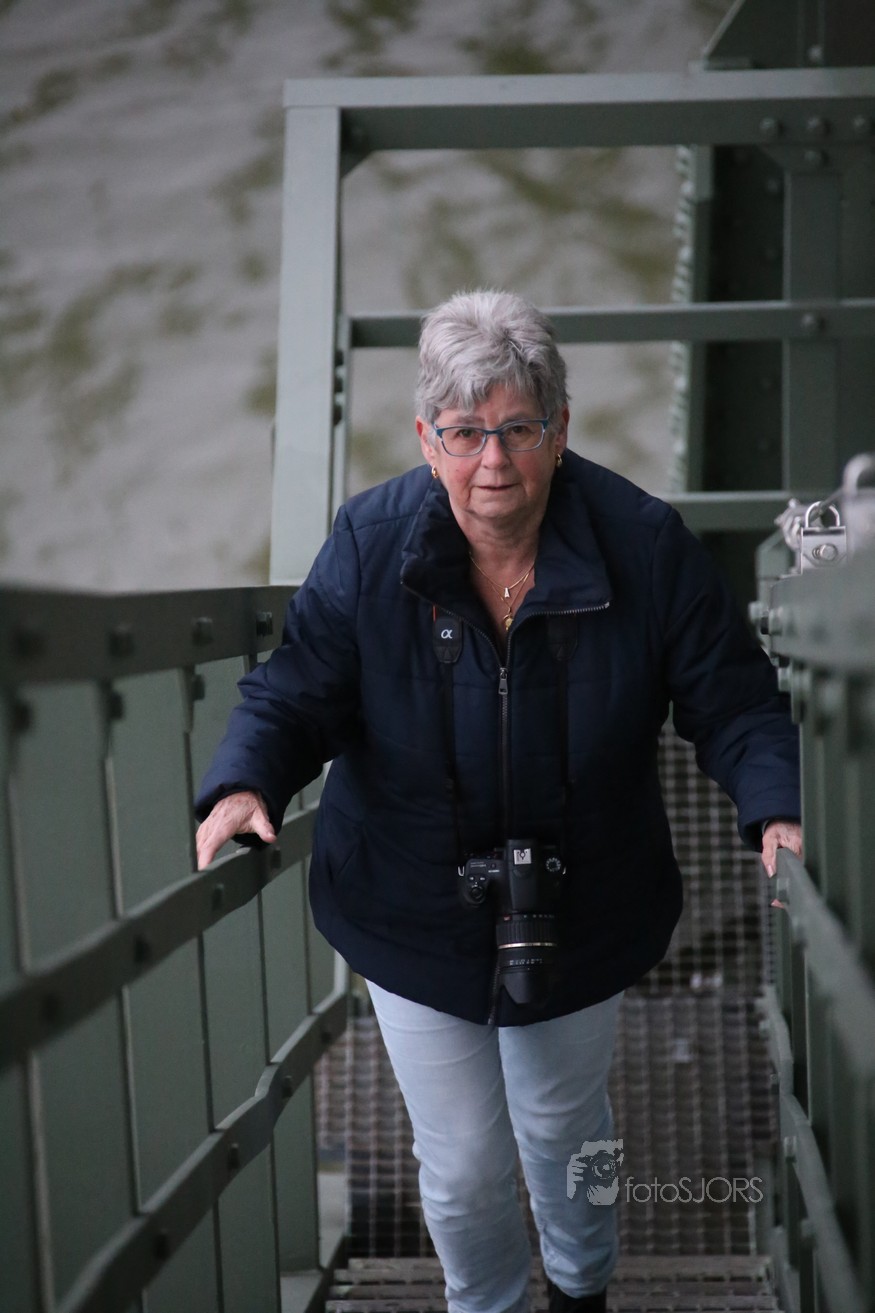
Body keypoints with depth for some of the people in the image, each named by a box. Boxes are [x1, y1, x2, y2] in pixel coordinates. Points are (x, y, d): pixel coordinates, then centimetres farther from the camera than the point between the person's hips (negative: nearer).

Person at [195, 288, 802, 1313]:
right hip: (415, 917, 0)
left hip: (582, 915, 1)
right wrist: (244, 787, -33)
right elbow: (294, 691, -12)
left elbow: (733, 700, -12)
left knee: (564, 1127, 25)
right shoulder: (370, 541, -16)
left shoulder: (645, 544, -17)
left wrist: (775, 814, -30)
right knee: (461, 1166, 11)